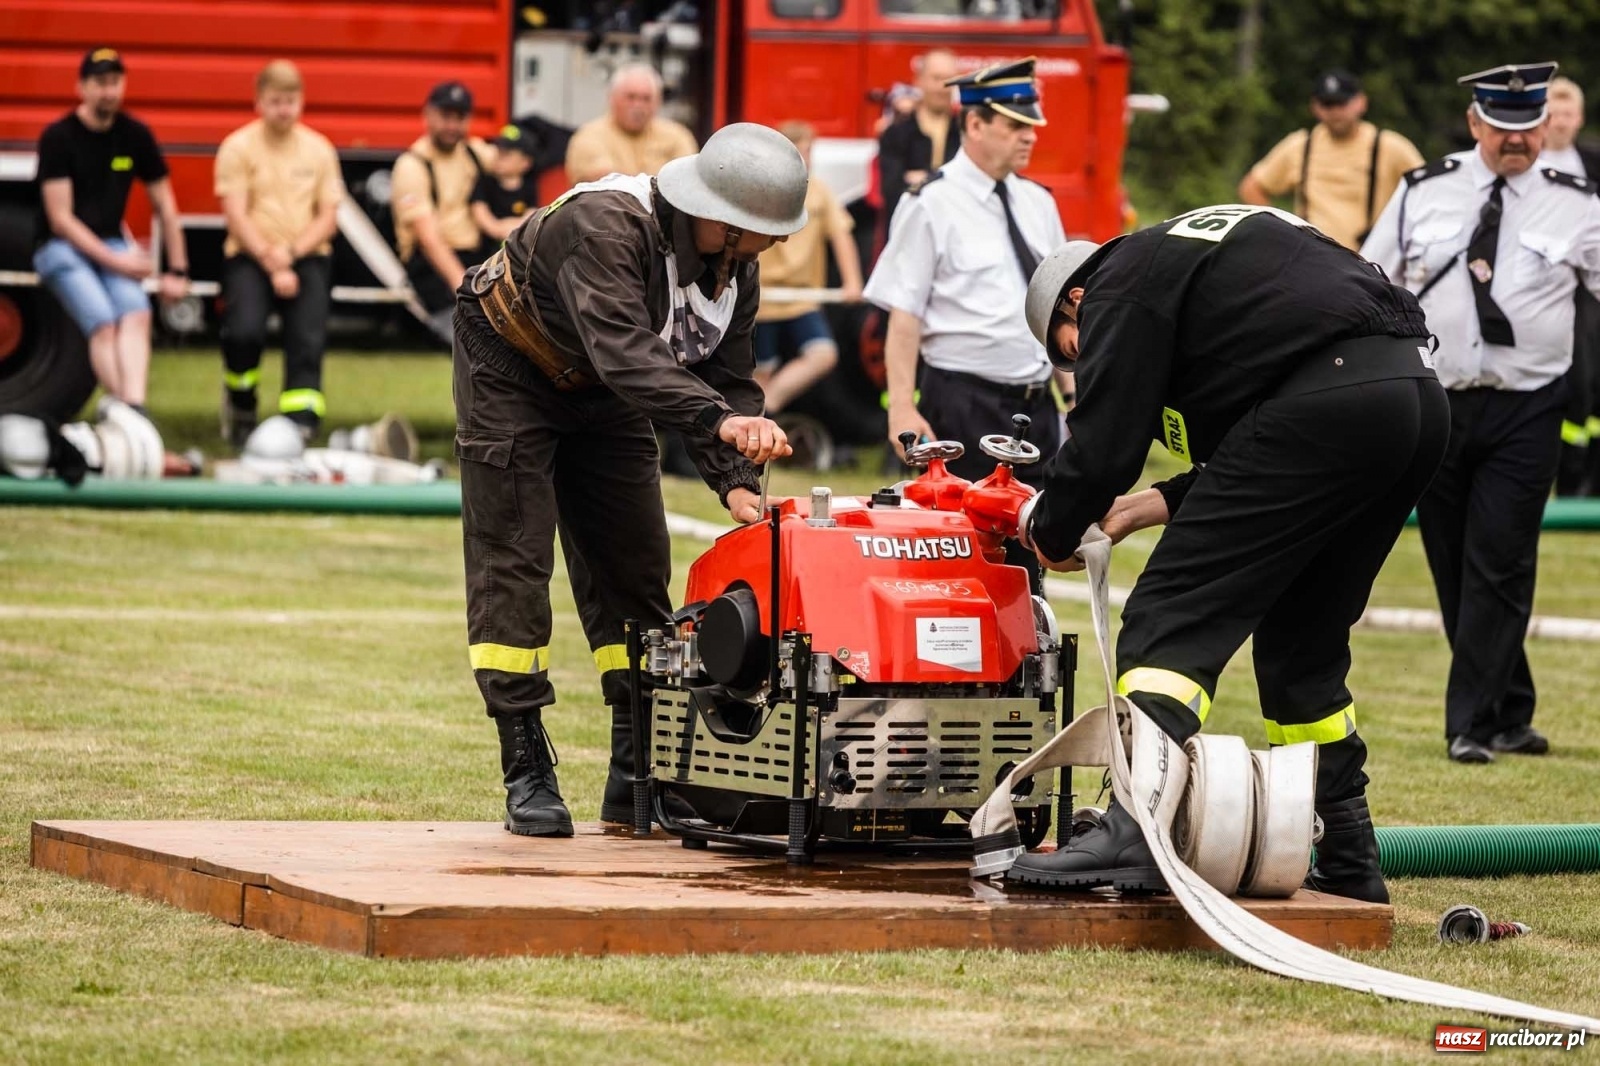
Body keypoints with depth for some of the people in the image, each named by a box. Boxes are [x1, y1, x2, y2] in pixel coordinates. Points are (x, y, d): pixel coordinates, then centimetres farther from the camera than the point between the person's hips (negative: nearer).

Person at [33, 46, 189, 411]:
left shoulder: (136, 135, 5)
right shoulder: (58, 138, -9)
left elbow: (165, 207, 13)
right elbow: (60, 219, -12)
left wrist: (177, 271, 9)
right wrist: (114, 260, -17)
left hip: (111, 244, 3)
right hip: (61, 248, -3)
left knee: (136, 314, -27)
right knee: (103, 323, -28)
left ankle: (133, 411, -42)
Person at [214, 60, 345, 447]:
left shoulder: (319, 149, 8)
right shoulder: (238, 147, 0)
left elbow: (328, 218, 5)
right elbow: (236, 216, -6)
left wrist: (291, 253, -12)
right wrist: (272, 265, -14)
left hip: (306, 257, 2)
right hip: (249, 256, -2)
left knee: (308, 339, -20)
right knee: (245, 331, -25)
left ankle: (301, 425, -23)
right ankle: (241, 409, 2)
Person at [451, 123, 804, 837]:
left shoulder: (736, 270, -11)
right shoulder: (605, 226, -37)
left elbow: (731, 380, -12)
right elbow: (623, 350, -49)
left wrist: (736, 482, -29)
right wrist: (718, 420, -62)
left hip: (603, 398, 7)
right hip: (511, 372, -7)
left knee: (635, 569, 3)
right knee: (512, 566, -9)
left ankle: (639, 775, 7)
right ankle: (526, 773, -6)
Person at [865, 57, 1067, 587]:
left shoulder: (1037, 203, 14)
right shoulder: (932, 206, -6)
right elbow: (905, 315, -9)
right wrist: (903, 407, -16)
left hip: (1036, 404, 6)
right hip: (964, 406, -6)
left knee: (1027, 552, 8)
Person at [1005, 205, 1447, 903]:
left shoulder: (1122, 284, 8)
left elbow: (1103, 444, 0)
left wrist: (1051, 532, 17)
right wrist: (1147, 507, 31)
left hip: (1329, 403, -9)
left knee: (1173, 616, -7)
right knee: (1300, 637, 21)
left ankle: (1134, 837, -20)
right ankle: (1347, 867, 24)